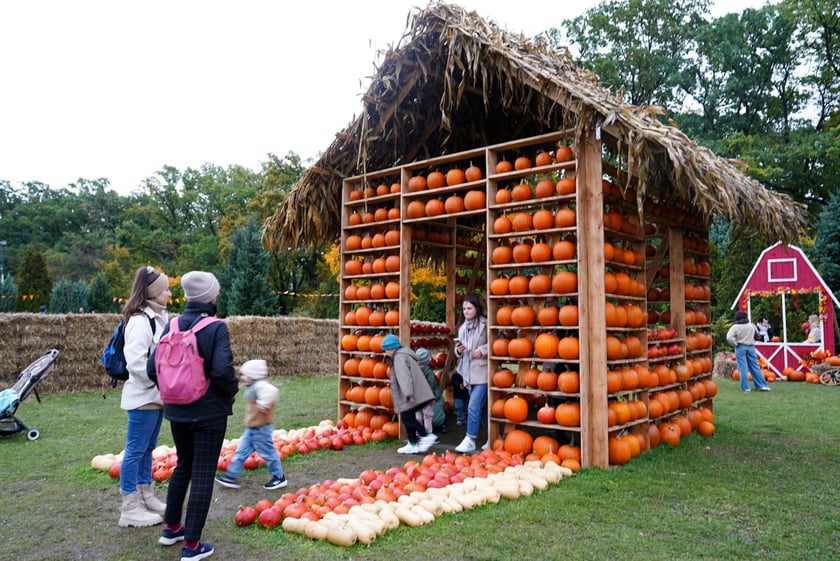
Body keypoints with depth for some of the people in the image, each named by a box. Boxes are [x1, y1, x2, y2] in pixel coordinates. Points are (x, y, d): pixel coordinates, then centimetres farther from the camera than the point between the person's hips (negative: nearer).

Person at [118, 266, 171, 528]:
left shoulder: (159, 317, 10)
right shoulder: (140, 321, -19)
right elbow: (136, 363, -25)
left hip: (157, 395, 9)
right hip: (143, 396, -9)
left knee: (148, 448, 18)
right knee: (135, 450, 1)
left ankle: (146, 497, 30)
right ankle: (130, 508, 12)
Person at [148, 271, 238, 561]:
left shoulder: (172, 326, -1)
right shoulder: (216, 328, -17)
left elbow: (152, 369, 0)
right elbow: (222, 371, -26)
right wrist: (233, 389, -5)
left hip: (177, 411, 6)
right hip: (210, 412, -6)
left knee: (183, 465, 24)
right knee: (203, 474, 4)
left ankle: (171, 528, 37)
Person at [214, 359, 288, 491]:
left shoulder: (260, 385, -22)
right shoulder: (253, 387, 12)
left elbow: (271, 391, -43)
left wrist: (263, 404, -37)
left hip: (261, 428, -10)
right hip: (251, 428, 10)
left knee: (267, 452, 1)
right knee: (241, 451, 13)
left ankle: (279, 478, 15)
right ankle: (231, 476, 21)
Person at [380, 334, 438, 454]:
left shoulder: (399, 357, -12)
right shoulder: (403, 354, 21)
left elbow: (404, 376, -23)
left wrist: (409, 394, -30)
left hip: (413, 395, -10)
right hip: (416, 394, 10)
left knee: (407, 417, -10)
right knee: (408, 417, 12)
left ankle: (427, 436, -10)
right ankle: (413, 444, 14)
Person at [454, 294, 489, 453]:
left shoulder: (485, 325, -9)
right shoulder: (463, 328, 13)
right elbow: (458, 352, 19)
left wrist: (482, 350, -19)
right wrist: (458, 350, -2)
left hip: (482, 372, -7)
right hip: (469, 373, 7)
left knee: (474, 406, -10)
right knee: (482, 407, 14)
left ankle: (470, 440, 0)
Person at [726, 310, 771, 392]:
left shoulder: (735, 327, -10)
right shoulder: (751, 326, 5)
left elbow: (729, 338, -21)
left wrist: (735, 344, -7)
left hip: (740, 348, -4)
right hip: (751, 347, 4)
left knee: (743, 368, -2)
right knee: (755, 367, 9)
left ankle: (745, 387, -2)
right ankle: (762, 385, 9)